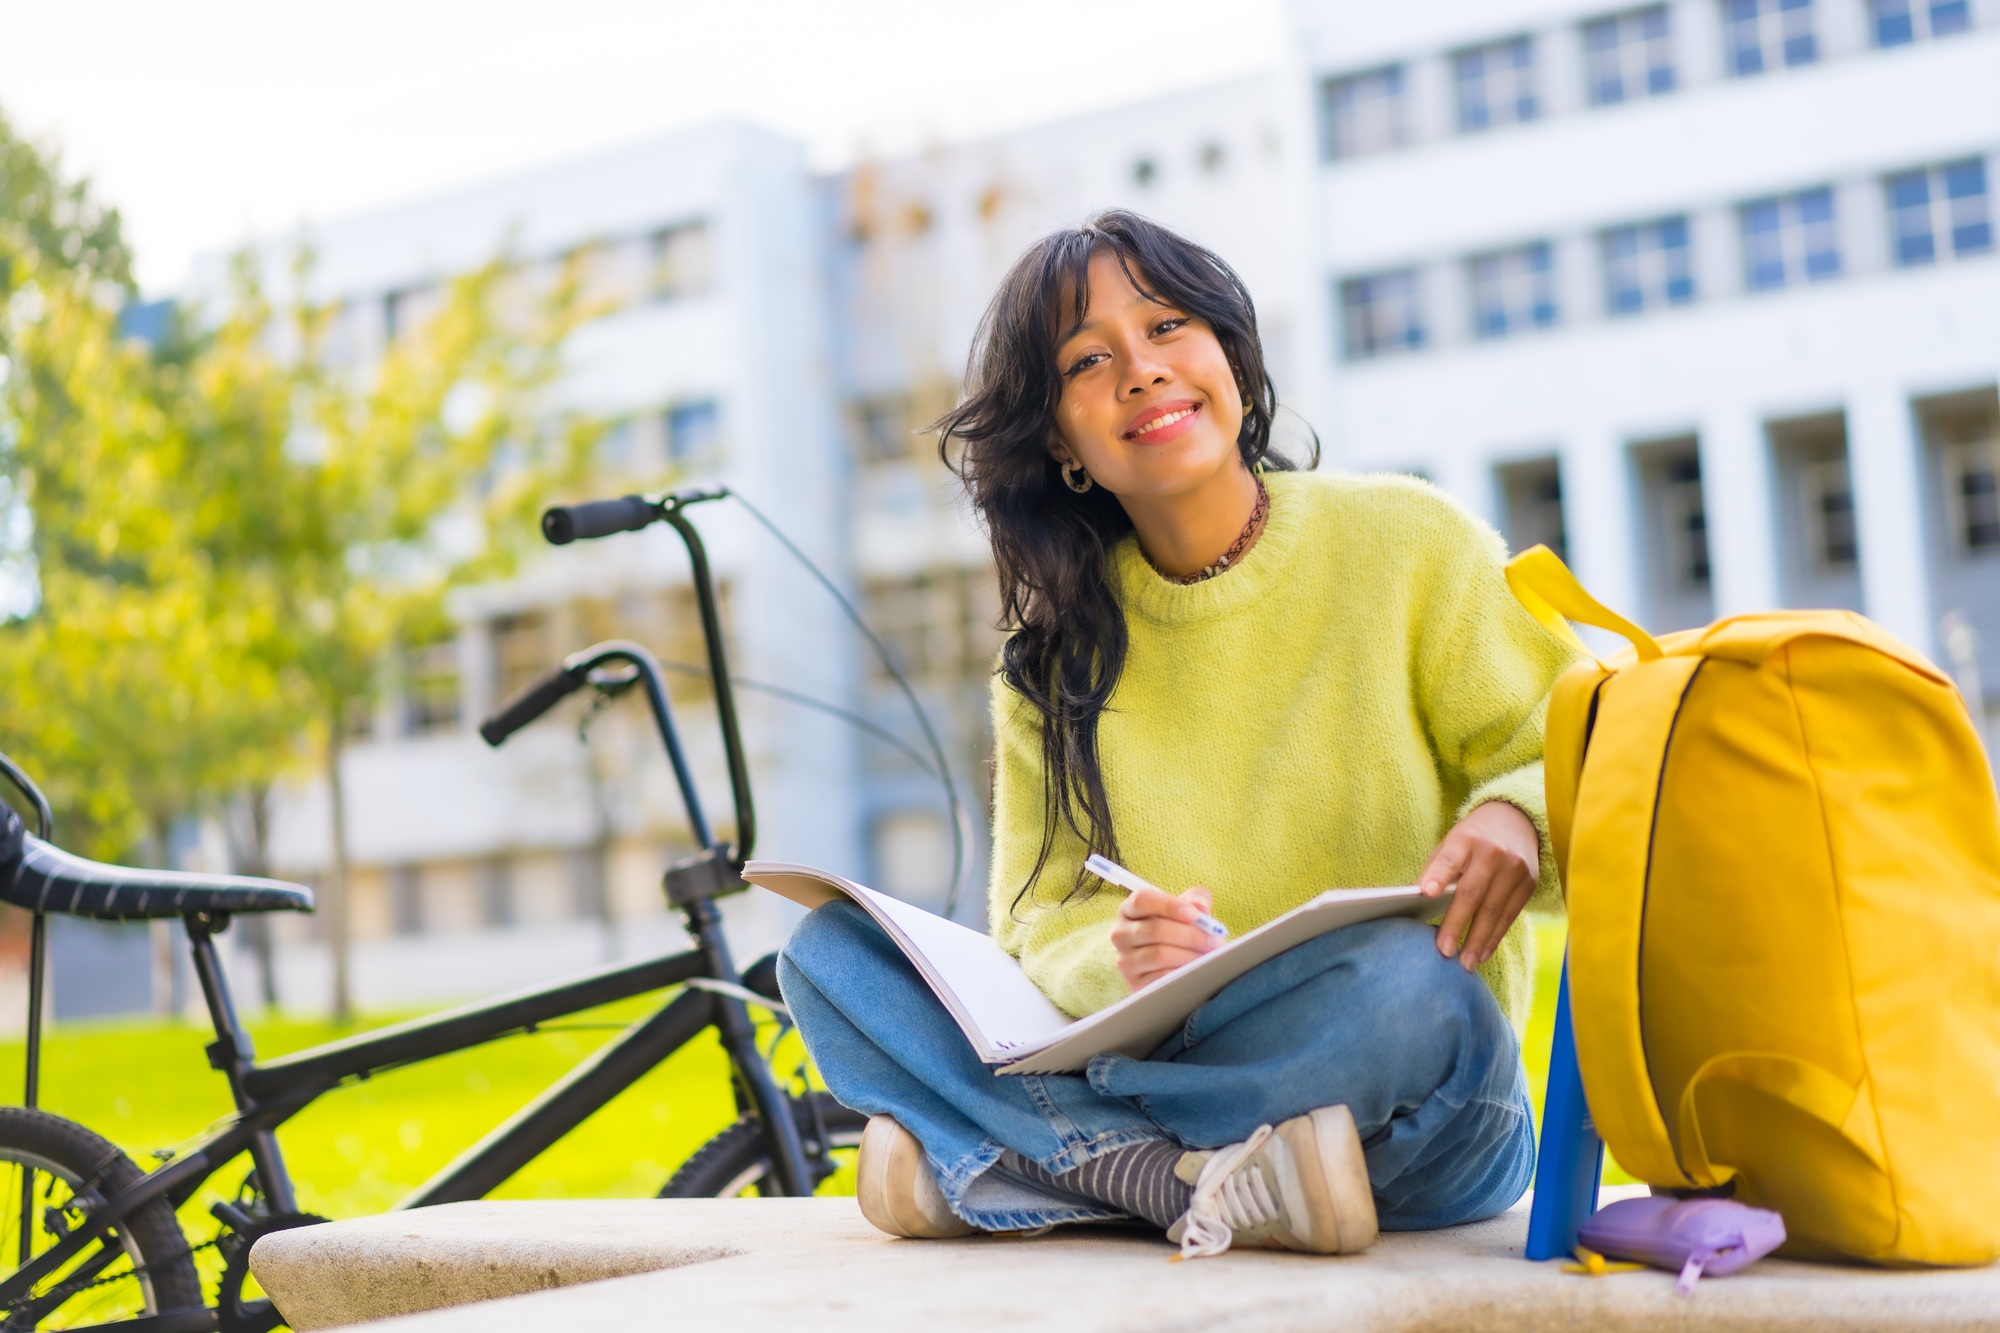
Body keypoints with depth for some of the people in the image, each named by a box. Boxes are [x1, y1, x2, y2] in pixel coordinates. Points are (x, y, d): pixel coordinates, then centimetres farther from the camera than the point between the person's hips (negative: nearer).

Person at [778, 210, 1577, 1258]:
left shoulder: (1406, 543, -2)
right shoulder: (1053, 651, 6)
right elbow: (1040, 922, 0)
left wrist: (1517, 818, -25)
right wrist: (1115, 963, -24)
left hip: (1422, 1126, -2)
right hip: (1166, 1059, 3)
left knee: (1405, 984, -37)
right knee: (831, 949, -11)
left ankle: (983, 1158, -22)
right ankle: (1193, 1183, -27)